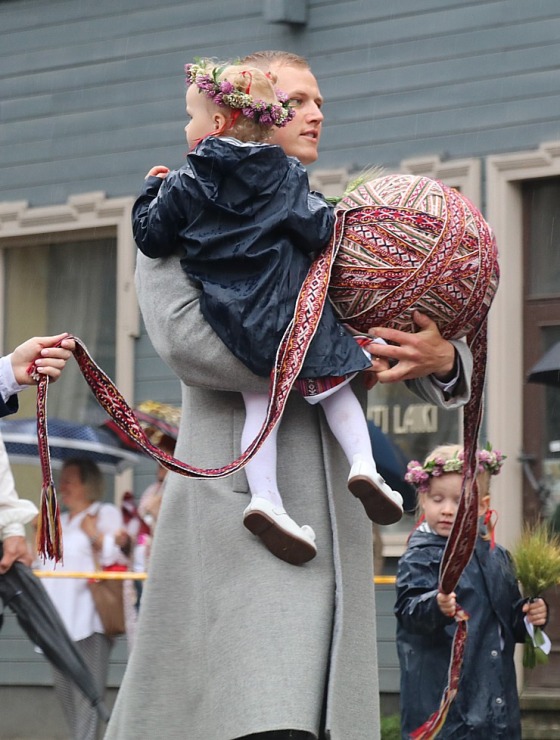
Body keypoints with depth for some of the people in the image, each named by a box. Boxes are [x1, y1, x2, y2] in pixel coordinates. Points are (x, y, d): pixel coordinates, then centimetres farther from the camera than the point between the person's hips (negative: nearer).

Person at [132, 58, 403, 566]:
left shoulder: (184, 187, -2)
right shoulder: (286, 177, 0)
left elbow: (151, 239, 4)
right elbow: (318, 233, -6)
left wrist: (153, 190, 21)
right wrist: (333, 217, 17)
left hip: (233, 322, 0)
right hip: (296, 311, 0)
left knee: (259, 404, 9)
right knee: (334, 388, 14)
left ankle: (265, 495, -7)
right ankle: (363, 463, -6)